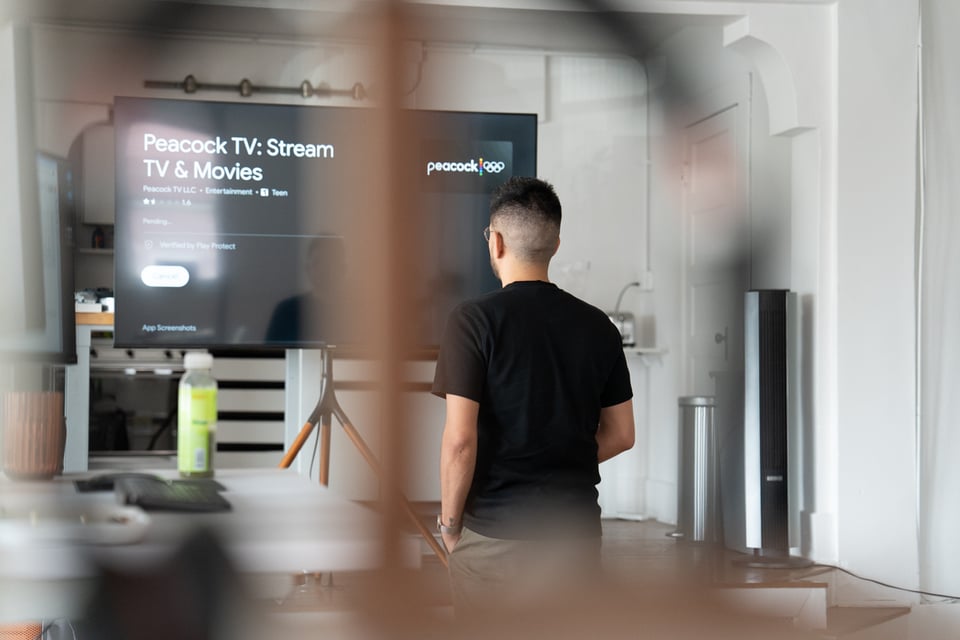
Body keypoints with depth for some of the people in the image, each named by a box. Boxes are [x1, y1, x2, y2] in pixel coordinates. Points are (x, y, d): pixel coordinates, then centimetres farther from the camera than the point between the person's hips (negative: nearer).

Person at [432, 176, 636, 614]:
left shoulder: (475, 320, -11)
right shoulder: (597, 326, 3)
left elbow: (460, 439, -16)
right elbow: (621, 434, 8)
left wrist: (450, 520, -3)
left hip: (494, 532, -4)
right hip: (577, 529, 4)